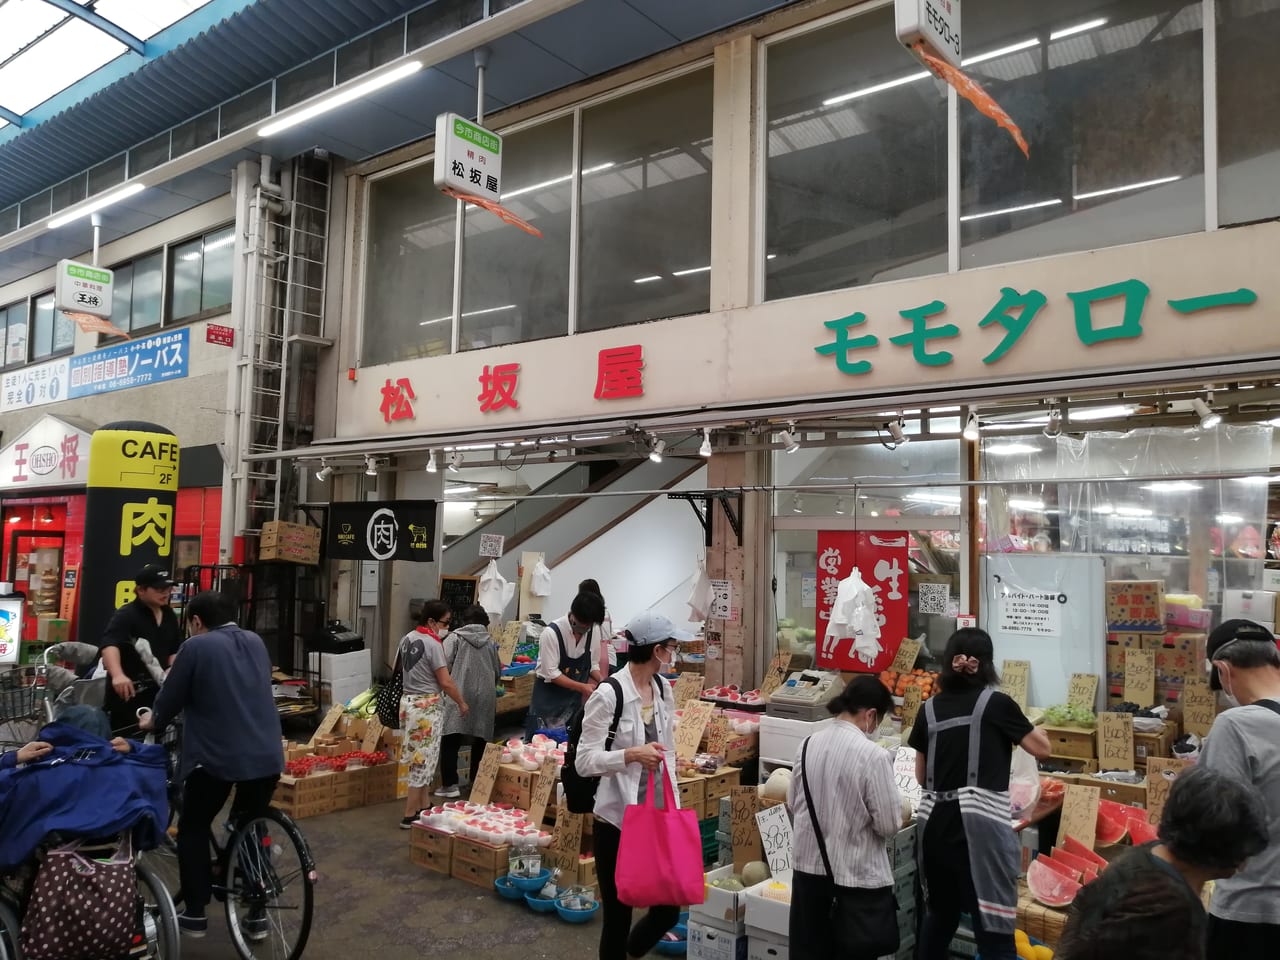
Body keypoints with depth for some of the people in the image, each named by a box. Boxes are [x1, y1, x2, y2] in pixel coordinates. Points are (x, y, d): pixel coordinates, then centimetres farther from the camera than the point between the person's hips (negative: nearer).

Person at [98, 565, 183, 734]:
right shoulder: (125, 616, -16)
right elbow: (109, 646, -35)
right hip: (127, 693, -7)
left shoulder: (170, 615, 7)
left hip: (157, 692, 7)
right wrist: (118, 675, -53)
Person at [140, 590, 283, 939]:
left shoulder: (196, 647, -5)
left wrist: (153, 721, 25)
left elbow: (172, 698, 2)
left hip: (218, 756, -5)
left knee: (193, 830, 16)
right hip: (267, 755, 5)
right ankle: (256, 914, 21)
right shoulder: (255, 642, 12)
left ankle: (194, 915, 20)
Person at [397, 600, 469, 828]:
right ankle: (410, 816, 3)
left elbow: (401, 669, 18)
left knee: (418, 758, 16)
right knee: (424, 760, -1)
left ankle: (422, 808, 24)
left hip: (408, 701, 8)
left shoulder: (407, 639, 6)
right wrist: (462, 703, -5)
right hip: (427, 706, -8)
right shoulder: (433, 644, -18)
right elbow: (445, 682, -17)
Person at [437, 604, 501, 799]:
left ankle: (450, 784, -4)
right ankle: (476, 781, 20)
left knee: (450, 741, 1)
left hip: (459, 695, -3)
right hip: (485, 697, 4)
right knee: (480, 740, 14)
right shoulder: (490, 642, 10)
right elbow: (498, 672, 14)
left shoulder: (455, 638, 1)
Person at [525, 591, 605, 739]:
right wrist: (582, 687, -24)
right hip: (548, 694, -4)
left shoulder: (594, 631, -7)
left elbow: (593, 665, 5)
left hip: (574, 698, 4)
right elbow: (551, 673, -20)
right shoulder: (552, 632, -22)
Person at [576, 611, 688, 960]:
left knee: (669, 908, 10)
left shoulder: (663, 689, 6)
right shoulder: (609, 693, -17)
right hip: (617, 818, -6)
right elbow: (584, 761, -15)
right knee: (618, 915, 4)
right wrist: (631, 754, -30)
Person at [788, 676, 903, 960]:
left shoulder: (809, 745, -1)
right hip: (856, 877, -5)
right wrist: (901, 815, 7)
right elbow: (888, 825, -14)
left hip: (809, 868, 5)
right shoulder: (874, 755, -19)